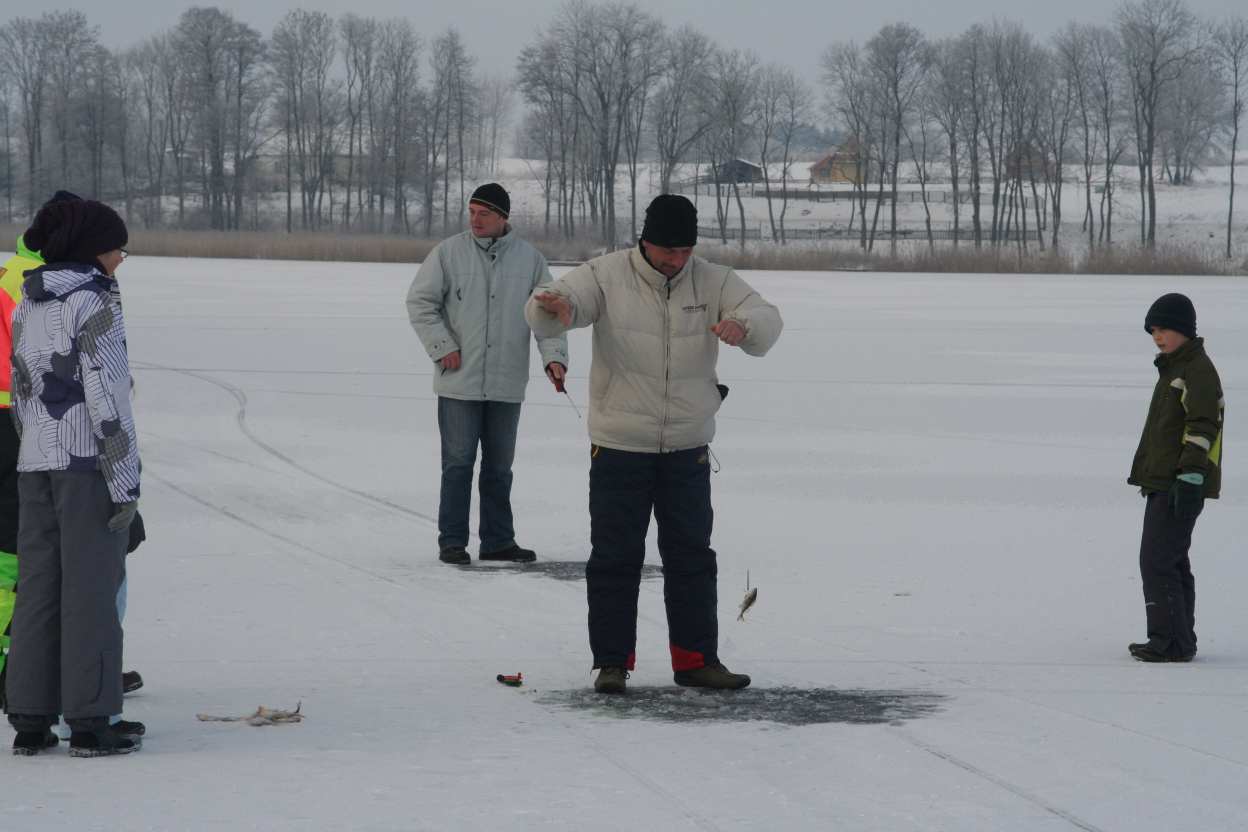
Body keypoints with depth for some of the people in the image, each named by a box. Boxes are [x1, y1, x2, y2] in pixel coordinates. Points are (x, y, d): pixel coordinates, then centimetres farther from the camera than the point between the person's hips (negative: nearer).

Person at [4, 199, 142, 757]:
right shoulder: (94, 304, -12)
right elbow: (106, 398, -16)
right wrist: (126, 484, -14)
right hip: (90, 464, -7)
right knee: (91, 590, -2)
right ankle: (89, 724, -1)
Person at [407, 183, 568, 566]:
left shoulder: (529, 258, 5)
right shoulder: (449, 252, -1)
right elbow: (419, 301, 0)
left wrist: (554, 356, -7)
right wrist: (441, 346, -9)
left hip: (507, 384, 2)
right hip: (459, 382, -2)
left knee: (499, 466, 10)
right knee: (458, 463, -1)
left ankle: (498, 540, 18)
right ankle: (452, 541, 4)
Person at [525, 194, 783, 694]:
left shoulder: (713, 282, 0)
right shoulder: (606, 276, -7)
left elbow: (767, 321, -10)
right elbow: (542, 314, -18)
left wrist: (741, 325, -35)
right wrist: (556, 306, -44)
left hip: (688, 450, 2)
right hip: (619, 447, -2)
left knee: (691, 557, 8)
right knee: (615, 558, 2)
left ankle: (696, 660, 16)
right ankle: (612, 662, 10)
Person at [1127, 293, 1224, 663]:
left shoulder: (1198, 371, -12)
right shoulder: (1174, 369, 20)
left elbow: (1203, 427, -20)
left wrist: (1189, 478, -25)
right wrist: (1151, 479, 26)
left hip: (1181, 486, -11)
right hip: (1163, 484, 11)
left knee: (1157, 561, -13)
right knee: (1172, 562, 14)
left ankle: (1171, 642, -13)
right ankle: (1179, 639, 20)